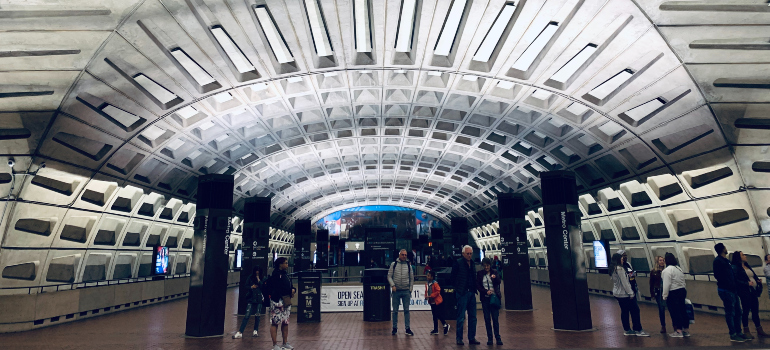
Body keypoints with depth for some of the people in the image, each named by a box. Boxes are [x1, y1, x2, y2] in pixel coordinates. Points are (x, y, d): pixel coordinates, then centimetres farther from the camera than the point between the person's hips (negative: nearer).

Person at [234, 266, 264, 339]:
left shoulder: (262, 279, 2)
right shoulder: (250, 278, 3)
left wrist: (259, 281, -13)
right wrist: (251, 287, -10)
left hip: (259, 300, 1)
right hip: (251, 299, 0)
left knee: (257, 316, 7)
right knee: (247, 316, -7)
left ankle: (255, 331, 22)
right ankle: (240, 332, -5)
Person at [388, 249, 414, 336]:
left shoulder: (408, 265, 5)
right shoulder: (393, 264, 0)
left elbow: (412, 278, 11)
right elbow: (389, 276, 1)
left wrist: (410, 289, 7)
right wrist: (392, 285, -12)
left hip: (406, 291, 1)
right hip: (396, 291, -1)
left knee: (406, 310, 4)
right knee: (395, 310, 7)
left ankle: (407, 329, 11)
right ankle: (395, 328, 18)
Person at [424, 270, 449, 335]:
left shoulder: (435, 283, -17)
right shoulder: (427, 284, 4)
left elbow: (438, 291, -21)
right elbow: (426, 291, 14)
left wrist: (431, 296, -23)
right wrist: (426, 297, -4)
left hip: (437, 301, -7)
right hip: (431, 302, 7)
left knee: (439, 315, -4)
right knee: (434, 316, 12)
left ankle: (446, 325, 19)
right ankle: (436, 330, 19)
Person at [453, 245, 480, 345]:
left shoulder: (472, 263, 12)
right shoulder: (458, 263, -8)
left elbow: (474, 277, 18)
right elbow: (453, 276, -7)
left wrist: (474, 289, 8)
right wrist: (458, 287, -6)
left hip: (471, 293, 6)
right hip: (462, 293, -6)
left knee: (472, 317, 10)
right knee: (461, 317, 0)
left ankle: (472, 338, 20)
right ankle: (459, 338, 10)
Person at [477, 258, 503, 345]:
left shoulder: (495, 272, 2)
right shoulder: (479, 273, 3)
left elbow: (498, 282, -8)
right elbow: (477, 285, 1)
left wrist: (495, 278, -29)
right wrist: (486, 291, -13)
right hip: (485, 298, 1)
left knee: (495, 318, -2)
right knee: (487, 318, 4)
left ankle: (498, 337, 9)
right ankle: (489, 338, 13)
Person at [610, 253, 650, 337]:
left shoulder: (613, 269, 10)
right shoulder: (619, 269, -18)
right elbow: (624, 282, -19)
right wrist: (630, 293, -14)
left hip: (617, 293, 9)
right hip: (624, 293, -9)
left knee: (624, 311, 13)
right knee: (635, 310, 0)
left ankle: (627, 330, 18)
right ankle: (638, 330, 5)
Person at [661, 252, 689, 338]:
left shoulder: (667, 270, -16)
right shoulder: (679, 269, 12)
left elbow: (667, 284, -19)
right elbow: (683, 283, 17)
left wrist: (665, 296, -12)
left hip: (673, 293, -8)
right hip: (682, 291, 9)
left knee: (675, 312, -2)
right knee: (682, 310, 14)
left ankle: (678, 331, 2)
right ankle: (686, 330, 21)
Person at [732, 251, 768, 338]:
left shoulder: (747, 266, 16)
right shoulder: (735, 267, -9)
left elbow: (754, 275, 20)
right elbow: (736, 280, -15)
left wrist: (758, 280, -1)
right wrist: (747, 283, -23)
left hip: (754, 291, 7)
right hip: (745, 292, -7)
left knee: (755, 311, 13)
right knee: (746, 311, 0)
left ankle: (759, 330, 23)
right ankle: (746, 331, 10)